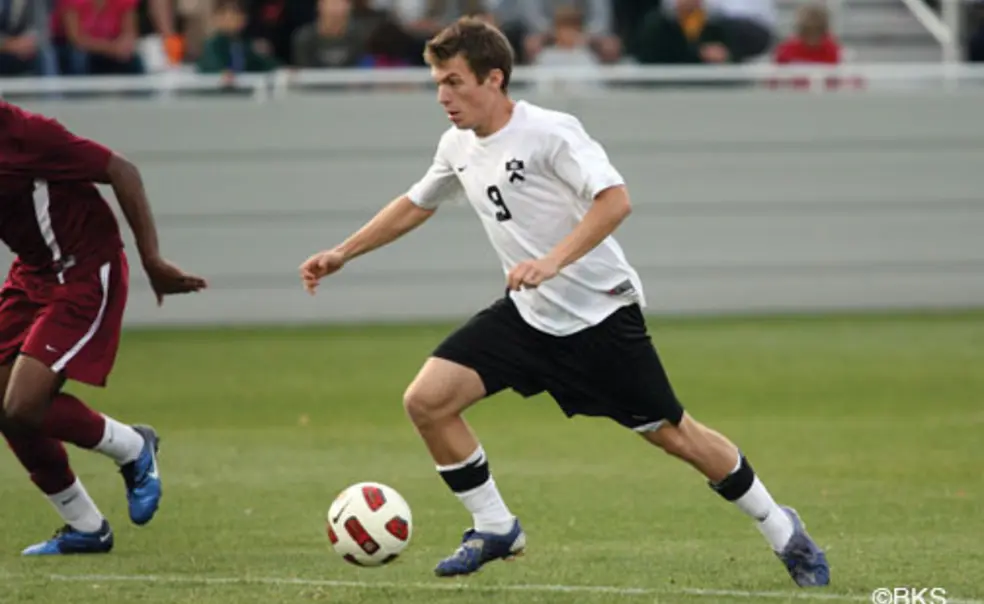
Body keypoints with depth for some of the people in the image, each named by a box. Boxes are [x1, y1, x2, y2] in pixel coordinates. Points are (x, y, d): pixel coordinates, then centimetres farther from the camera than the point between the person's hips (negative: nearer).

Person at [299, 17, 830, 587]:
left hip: (600, 311, -6)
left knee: (671, 433, -2)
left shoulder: (550, 132, -19)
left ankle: (782, 531, 18)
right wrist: (341, 254, 21)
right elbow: (415, 205, 23)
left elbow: (615, 199, -27)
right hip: (528, 315, 6)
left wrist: (552, 262, -36)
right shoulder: (458, 147, 4)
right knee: (427, 400, -9)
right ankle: (496, 530, 6)